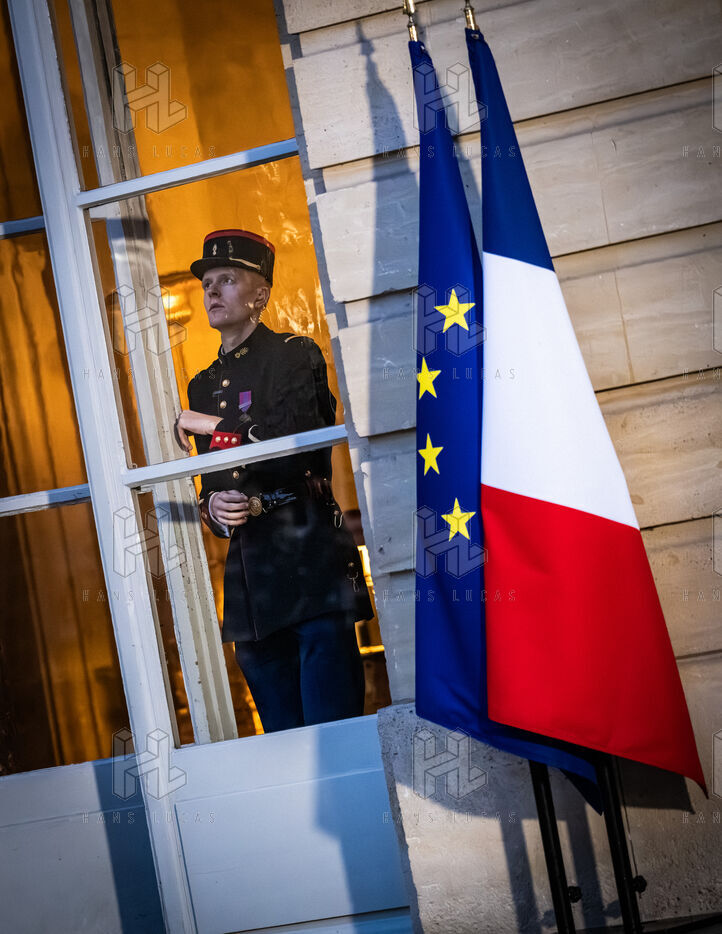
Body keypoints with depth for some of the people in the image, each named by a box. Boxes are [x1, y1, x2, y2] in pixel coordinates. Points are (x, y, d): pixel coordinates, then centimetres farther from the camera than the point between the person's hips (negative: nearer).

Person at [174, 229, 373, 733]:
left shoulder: (295, 355, 3)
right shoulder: (203, 385, 21)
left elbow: (305, 449, -11)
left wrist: (216, 428, -5)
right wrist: (214, 508, 0)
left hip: (313, 566, -6)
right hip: (249, 583, 6)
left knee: (332, 726, -8)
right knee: (283, 737, 9)